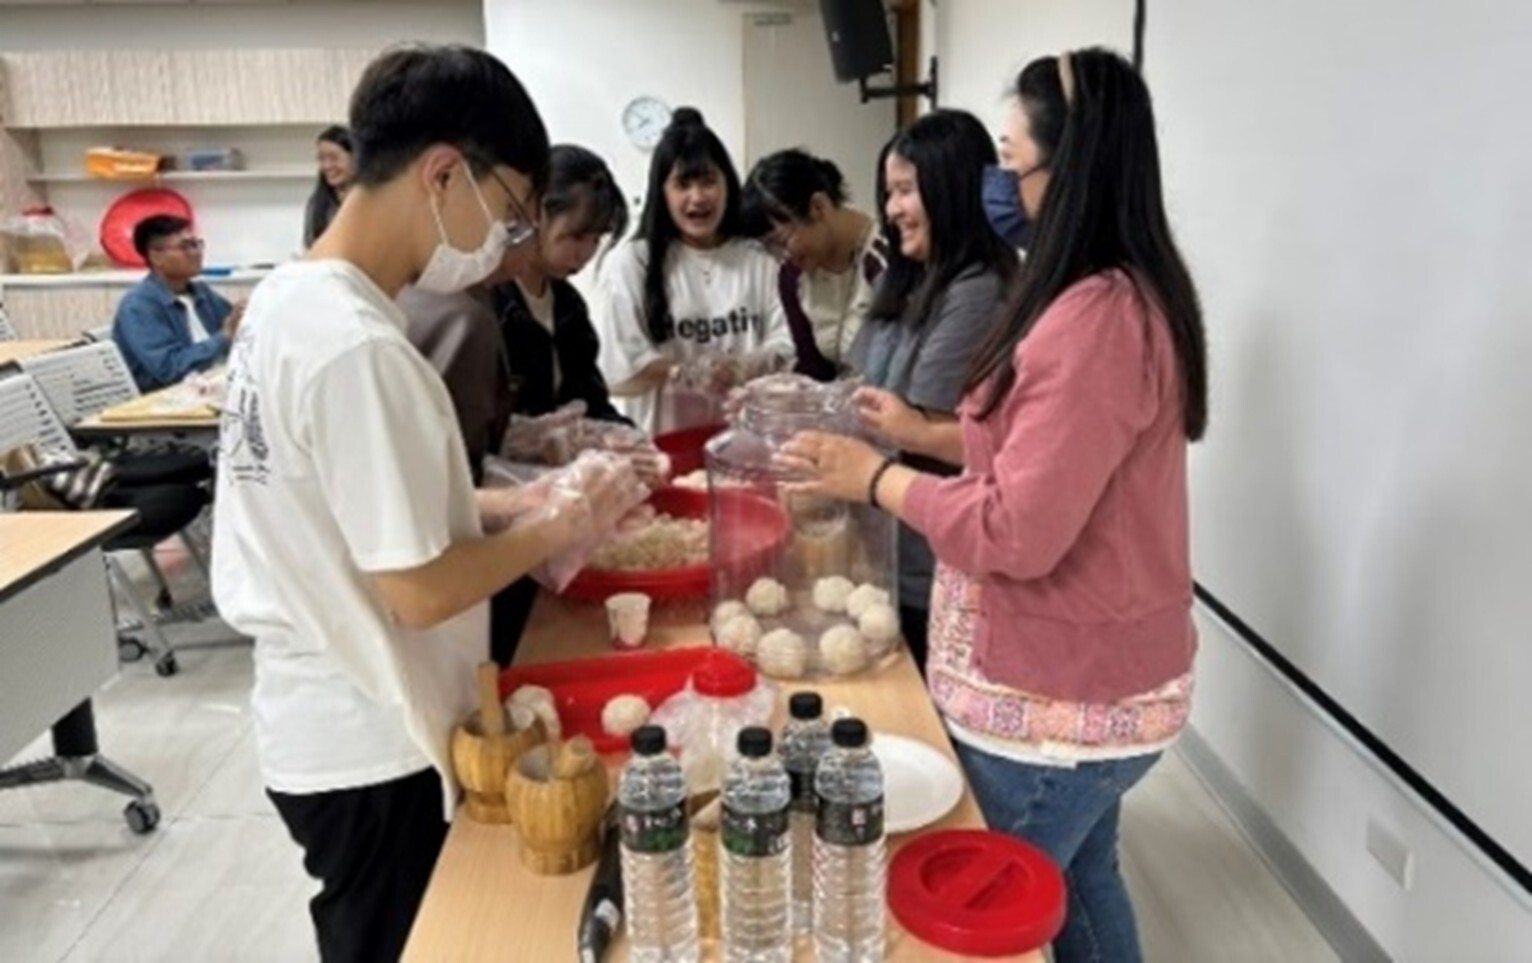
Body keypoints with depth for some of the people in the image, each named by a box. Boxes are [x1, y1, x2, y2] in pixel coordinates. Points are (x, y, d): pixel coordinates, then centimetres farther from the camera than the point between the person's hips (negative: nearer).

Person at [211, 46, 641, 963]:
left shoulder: (291, 297, 1)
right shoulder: (359, 345, -27)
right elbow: (420, 590, -24)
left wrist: (505, 503, 2)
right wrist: (564, 528, -12)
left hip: (324, 725, 8)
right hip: (371, 751, -8)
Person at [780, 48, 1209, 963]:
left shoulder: (1098, 319, -26)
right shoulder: (1125, 296, 8)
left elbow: (1017, 534, -27)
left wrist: (876, 477, -14)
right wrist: (927, 433, 9)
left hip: (1061, 698, -9)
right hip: (1093, 679, 9)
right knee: (1078, 882, 24)